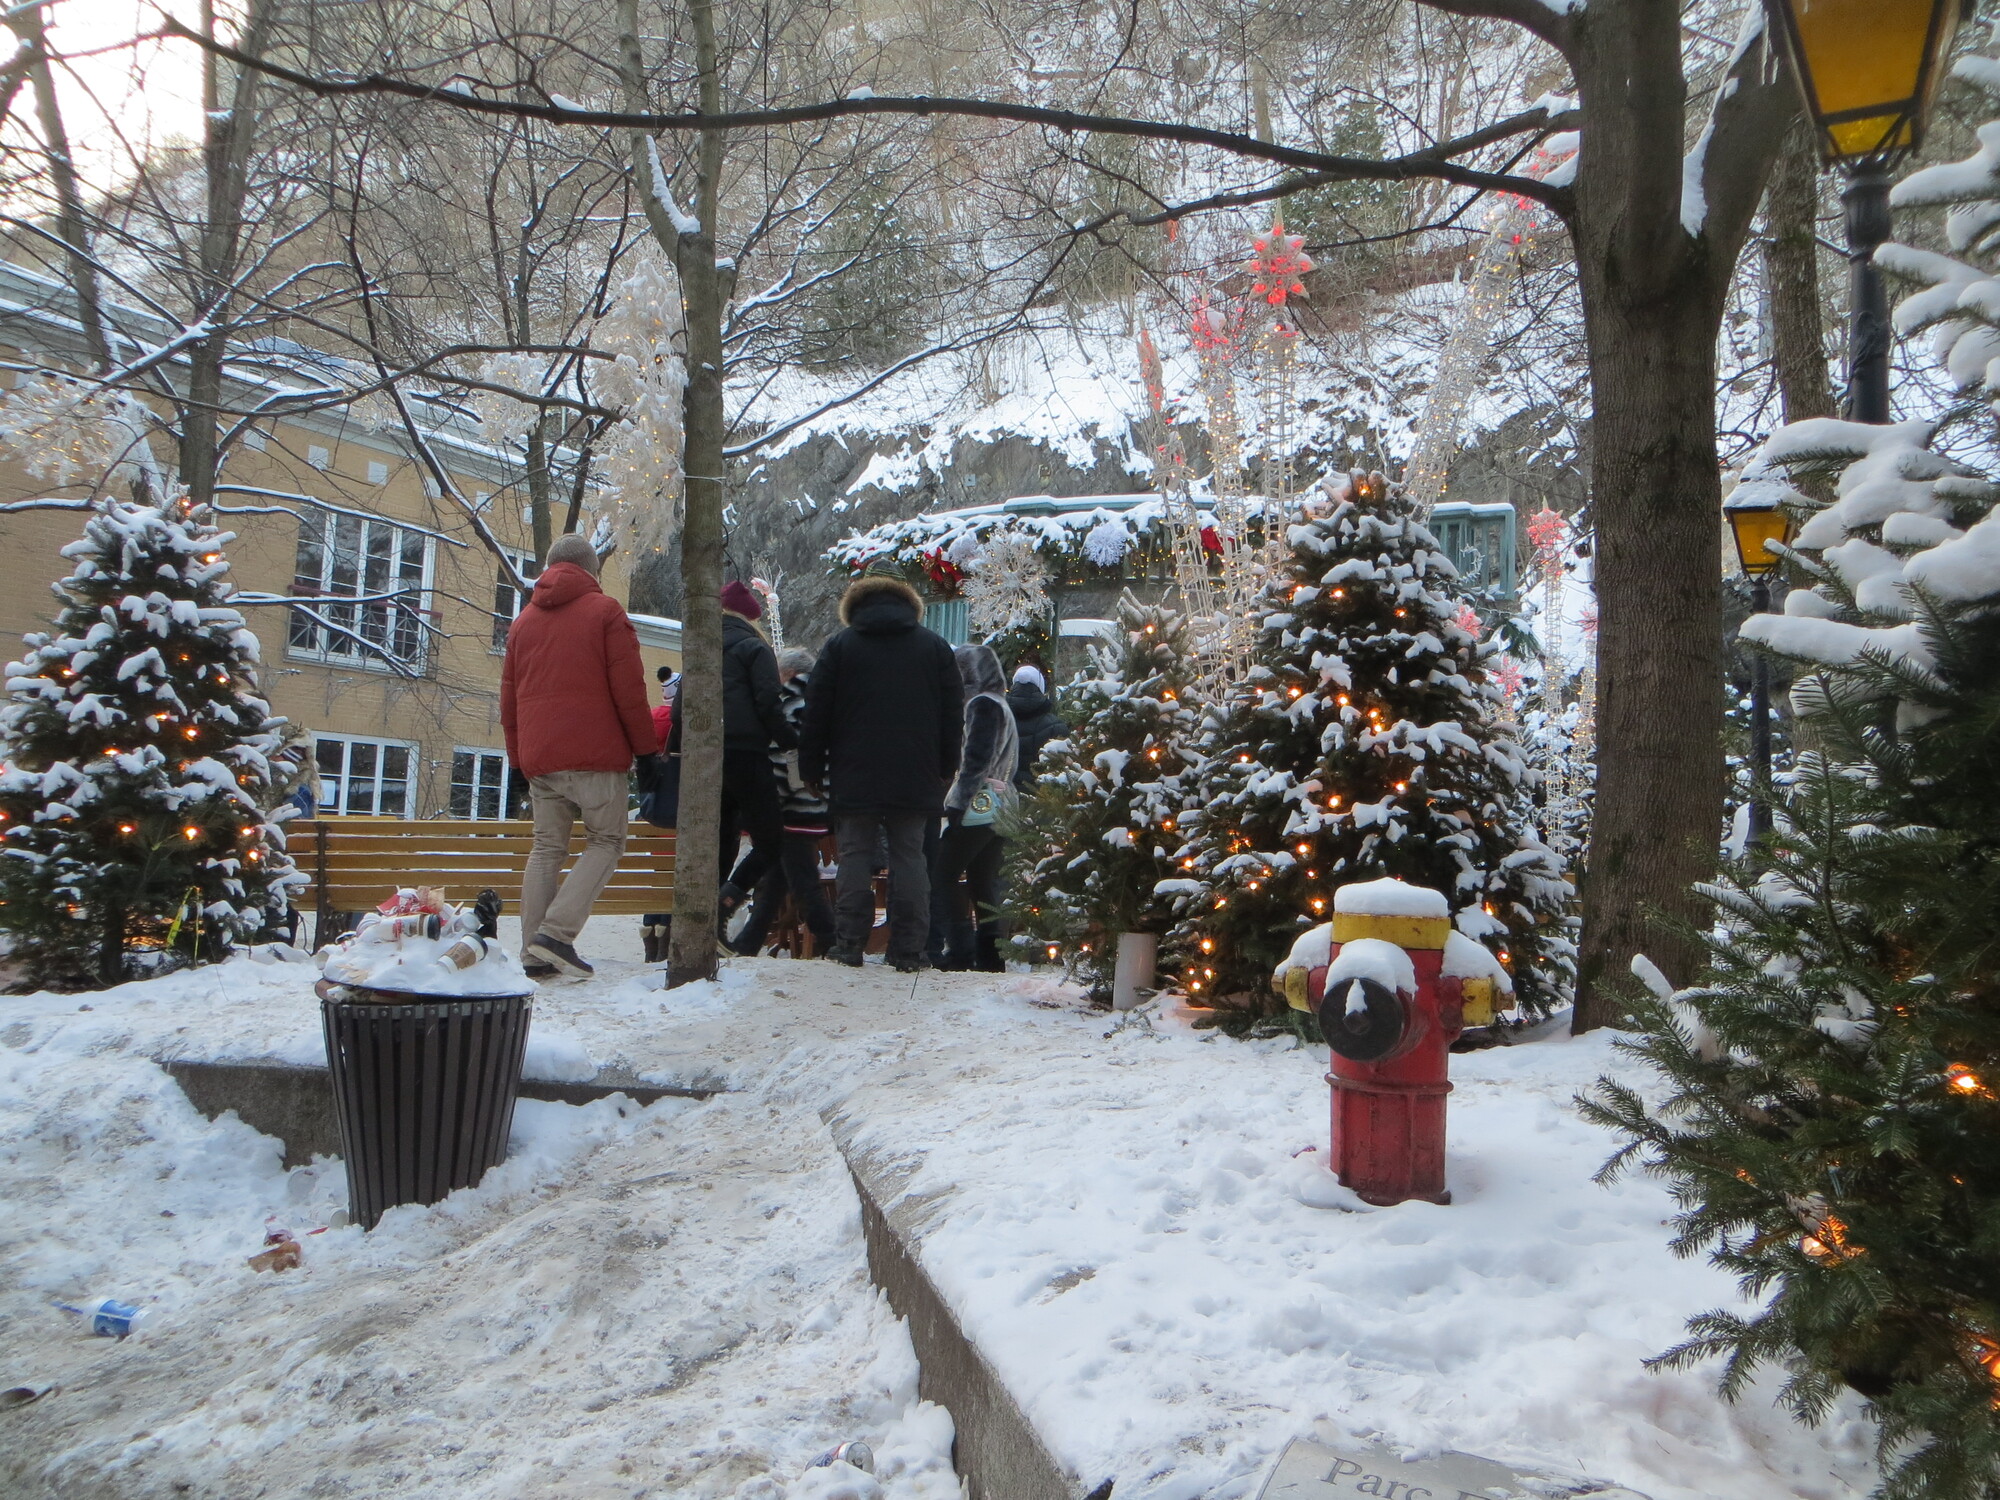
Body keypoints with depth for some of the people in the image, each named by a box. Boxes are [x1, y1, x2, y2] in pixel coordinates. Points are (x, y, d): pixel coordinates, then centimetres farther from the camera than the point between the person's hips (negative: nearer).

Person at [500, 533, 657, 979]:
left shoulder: (524, 620, 16)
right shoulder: (604, 611, -1)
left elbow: (509, 696, 18)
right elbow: (629, 687, -7)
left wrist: (518, 756, 24)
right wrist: (645, 745, 1)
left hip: (539, 757, 6)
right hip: (595, 754, -6)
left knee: (546, 847, 10)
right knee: (606, 841, 2)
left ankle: (534, 954, 6)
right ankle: (557, 931, -13)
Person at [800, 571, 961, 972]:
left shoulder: (840, 645, 5)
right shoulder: (935, 646, 10)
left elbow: (817, 711, 3)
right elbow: (953, 712, 10)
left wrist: (812, 768, 8)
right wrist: (946, 768, 14)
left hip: (855, 776, -1)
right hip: (916, 778, 1)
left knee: (855, 856, 3)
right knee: (909, 856, 2)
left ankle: (849, 945, 1)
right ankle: (909, 951, 1)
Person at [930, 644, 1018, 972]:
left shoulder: (981, 704, -8)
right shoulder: (1000, 705, 21)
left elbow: (976, 761, -18)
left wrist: (957, 804, -18)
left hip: (978, 810, -9)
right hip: (998, 811, 9)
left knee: (941, 877, -5)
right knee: (984, 884, 10)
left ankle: (955, 952, -9)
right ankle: (991, 957, 10)